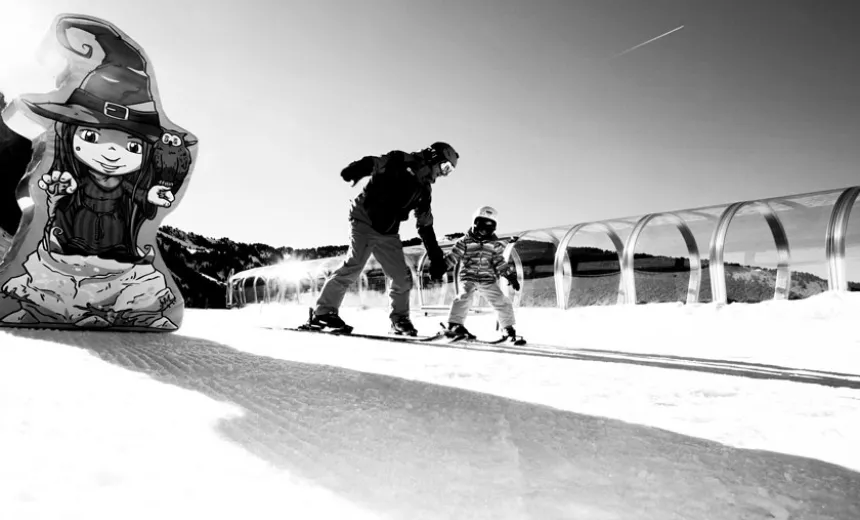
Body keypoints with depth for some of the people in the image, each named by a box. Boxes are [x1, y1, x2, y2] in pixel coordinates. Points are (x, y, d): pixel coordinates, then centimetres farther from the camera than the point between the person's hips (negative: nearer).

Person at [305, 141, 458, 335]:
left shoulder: (423, 190, 14)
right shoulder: (400, 162, -4)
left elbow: (425, 226, 18)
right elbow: (373, 163, -18)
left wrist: (436, 257, 16)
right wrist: (354, 171, -40)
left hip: (388, 234, 7)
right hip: (365, 221, -7)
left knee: (403, 278, 2)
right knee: (354, 265, -22)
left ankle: (400, 320, 19)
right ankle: (323, 312, -16)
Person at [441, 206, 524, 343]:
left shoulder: (495, 244, 4)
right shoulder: (465, 241, -1)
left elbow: (499, 263, 3)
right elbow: (452, 257, -3)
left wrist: (510, 275, -7)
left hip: (488, 280, 2)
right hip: (468, 277, -2)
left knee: (502, 302, -2)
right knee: (464, 297, -27)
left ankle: (508, 328, 14)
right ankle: (455, 325, -22)